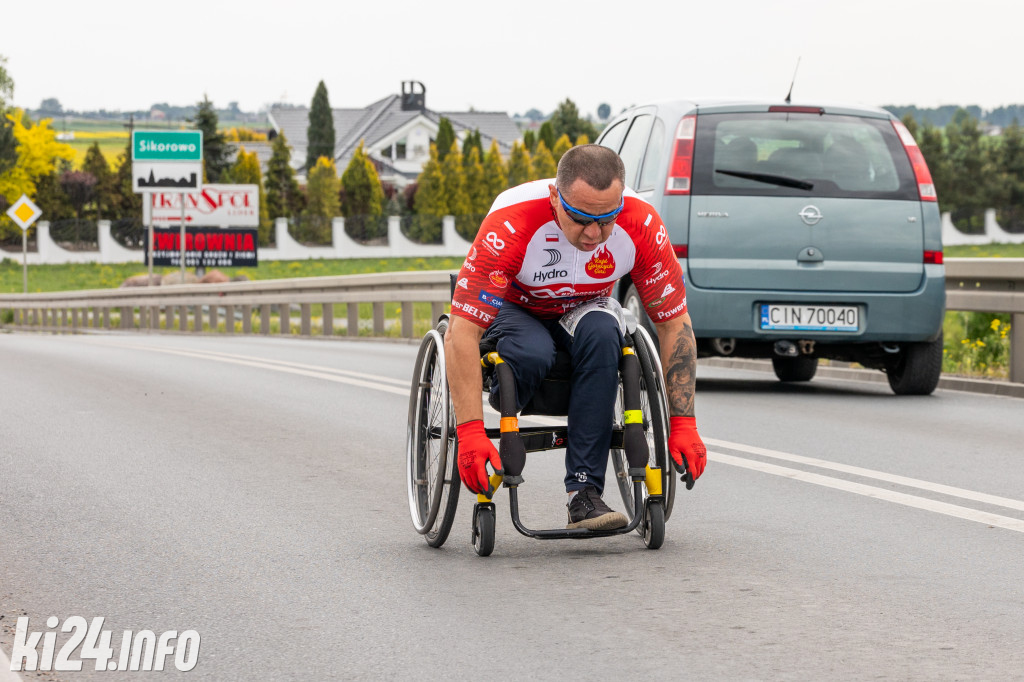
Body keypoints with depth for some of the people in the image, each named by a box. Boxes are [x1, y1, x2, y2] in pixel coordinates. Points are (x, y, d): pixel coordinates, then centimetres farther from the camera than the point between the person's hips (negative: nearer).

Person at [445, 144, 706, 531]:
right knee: (533, 353, -37)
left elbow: (674, 324, -16)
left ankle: (584, 492, -31)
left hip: (583, 311, 2)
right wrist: (471, 434, -43)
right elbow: (462, 334, -36)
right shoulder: (509, 226, -35)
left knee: (602, 334, -34)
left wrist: (683, 425, -21)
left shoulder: (641, 227, -26)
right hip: (513, 308, -2)